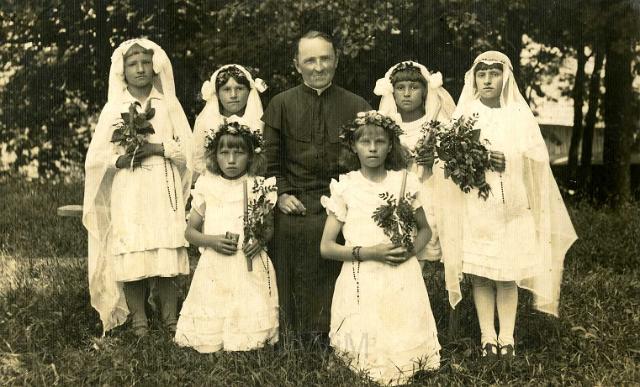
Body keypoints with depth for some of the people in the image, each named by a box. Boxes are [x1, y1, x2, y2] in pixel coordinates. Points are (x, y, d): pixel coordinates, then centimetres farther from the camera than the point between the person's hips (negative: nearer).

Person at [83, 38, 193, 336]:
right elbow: (96, 156, 4)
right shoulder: (113, 109, 7)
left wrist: (158, 148, -11)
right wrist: (122, 159, -13)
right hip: (128, 195, 0)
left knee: (167, 256, -3)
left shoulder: (169, 105, 9)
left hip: (164, 192, 0)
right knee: (131, 260, -4)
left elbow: (189, 147, 3)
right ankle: (138, 323, 8)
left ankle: (170, 321, 7)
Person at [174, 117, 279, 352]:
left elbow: (270, 226, 12)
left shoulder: (259, 187, 2)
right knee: (210, 339, 0)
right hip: (215, 268, 0)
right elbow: (190, 231, 7)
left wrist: (261, 239, -11)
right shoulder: (207, 187, 2)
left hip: (250, 268, 0)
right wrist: (212, 240, -12)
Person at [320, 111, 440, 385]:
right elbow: (326, 247, -2)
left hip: (401, 278, 2)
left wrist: (412, 249, -5)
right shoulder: (345, 187, -1)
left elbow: (425, 229, 18)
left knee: (404, 345, -3)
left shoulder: (405, 181, 4)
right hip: (363, 280, -1)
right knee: (369, 355, -5)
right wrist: (369, 252, -16)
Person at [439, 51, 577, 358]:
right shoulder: (464, 115, 7)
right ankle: (487, 335, 10)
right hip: (475, 206, 0)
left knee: (507, 275, 2)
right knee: (479, 275, 1)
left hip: (511, 206, 0)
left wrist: (508, 160, -15)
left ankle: (507, 336, 10)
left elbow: (538, 157, 0)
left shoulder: (519, 114, 7)